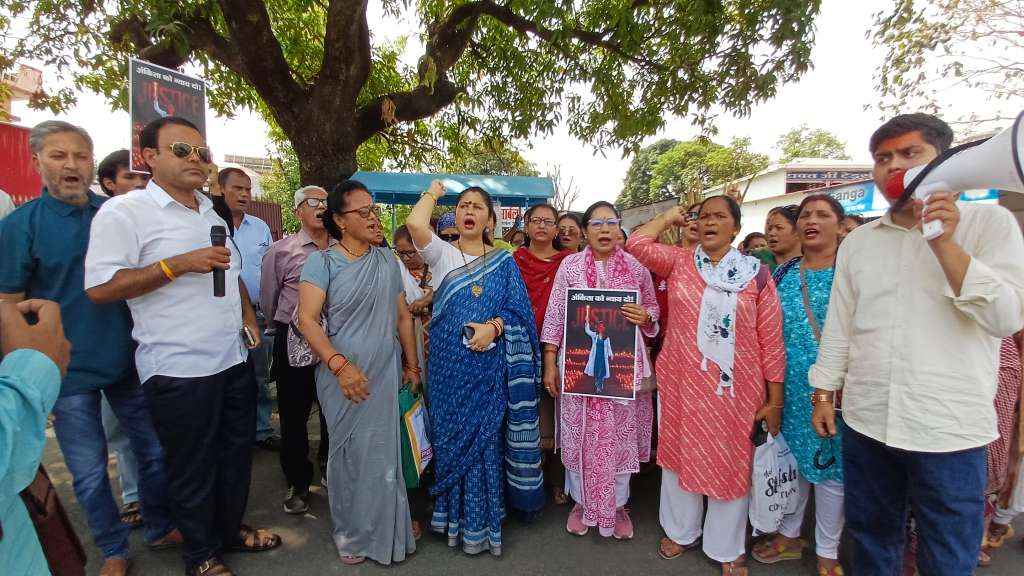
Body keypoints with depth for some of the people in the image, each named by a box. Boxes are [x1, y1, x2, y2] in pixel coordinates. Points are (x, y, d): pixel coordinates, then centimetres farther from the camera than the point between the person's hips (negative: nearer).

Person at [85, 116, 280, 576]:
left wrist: (248, 316, 9)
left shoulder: (211, 215, 13)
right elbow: (99, 287, -17)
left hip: (234, 359, 7)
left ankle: (231, 530, 40)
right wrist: (180, 264, -23)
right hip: (180, 369, -7)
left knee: (236, 453, 19)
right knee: (193, 468, 9)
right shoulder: (124, 211, -10)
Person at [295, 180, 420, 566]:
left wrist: (412, 365, 10)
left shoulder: (387, 260, 7)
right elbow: (308, 320, -12)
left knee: (383, 453, 9)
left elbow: (403, 316, 11)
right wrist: (340, 365, -21)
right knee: (347, 452, 9)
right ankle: (350, 532, 31)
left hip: (386, 374, 3)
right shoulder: (322, 262, -4)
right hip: (343, 375, -3)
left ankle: (382, 531, 32)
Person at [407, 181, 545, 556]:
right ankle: (455, 515, 26)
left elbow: (518, 310, 0)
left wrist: (493, 326, -19)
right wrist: (433, 193, 0)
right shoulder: (442, 254, 3)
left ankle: (483, 520, 23)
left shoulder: (504, 262, 7)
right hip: (450, 364, 0)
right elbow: (415, 224, -17)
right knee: (452, 434, 7)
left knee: (486, 436, 6)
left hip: (490, 364, 1)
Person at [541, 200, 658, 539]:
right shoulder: (570, 265, 2)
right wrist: (549, 363, -3)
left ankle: (617, 504, 30)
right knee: (581, 435, 9)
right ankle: (582, 502, 30)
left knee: (621, 435, 9)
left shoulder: (636, 267, 4)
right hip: (580, 367, -1)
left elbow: (653, 310, 12)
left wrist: (645, 317, -12)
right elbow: (555, 316, 0)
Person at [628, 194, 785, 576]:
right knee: (681, 455, 16)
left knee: (730, 465, 11)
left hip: (734, 389, -1)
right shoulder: (679, 262, 2)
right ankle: (681, 531, 39)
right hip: (680, 384, 1)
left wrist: (774, 400, -2)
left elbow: (771, 340, -2)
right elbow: (637, 243, -14)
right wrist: (669, 217, 2)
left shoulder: (756, 274, -2)